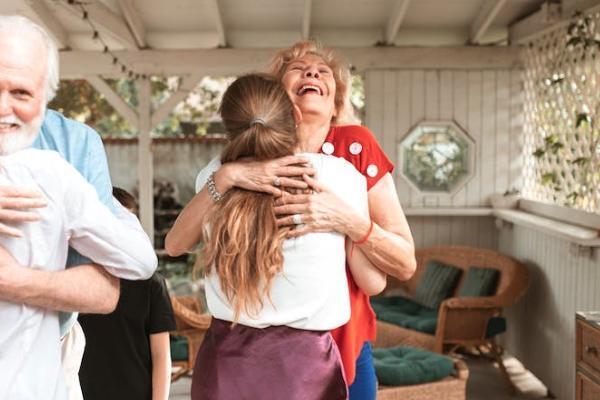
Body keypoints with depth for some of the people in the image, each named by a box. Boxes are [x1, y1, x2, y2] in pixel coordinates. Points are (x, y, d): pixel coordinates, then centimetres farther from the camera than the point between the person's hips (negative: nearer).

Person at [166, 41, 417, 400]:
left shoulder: (356, 146, -11)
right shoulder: (251, 155, -7)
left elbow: (406, 264, -13)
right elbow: (176, 244, -16)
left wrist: (347, 219, -28)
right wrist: (226, 176, -29)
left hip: (344, 349, 0)